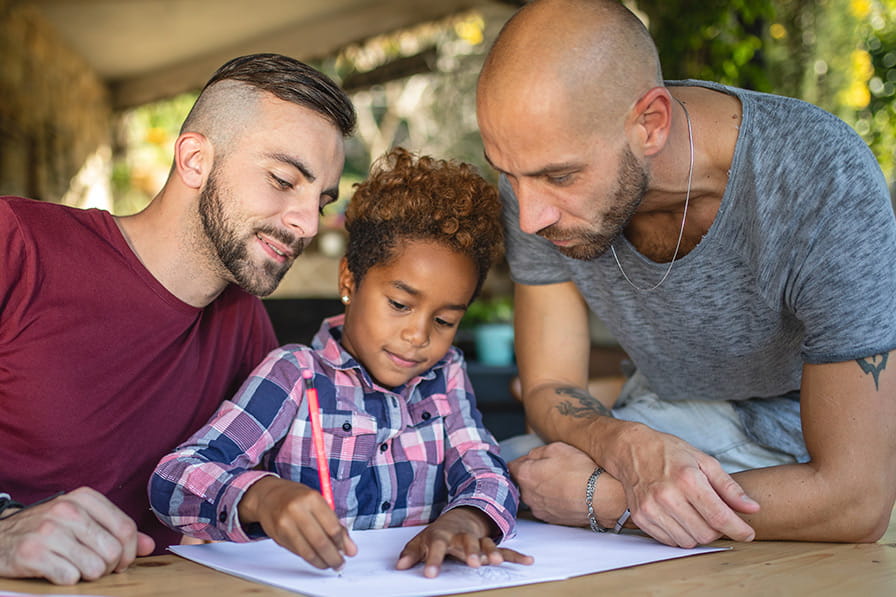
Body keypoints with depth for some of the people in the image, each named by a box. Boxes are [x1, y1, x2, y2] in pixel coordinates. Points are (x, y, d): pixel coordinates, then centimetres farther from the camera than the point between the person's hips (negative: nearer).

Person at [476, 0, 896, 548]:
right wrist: (629, 449, -37)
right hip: (664, 413, 3)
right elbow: (549, 387, -13)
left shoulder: (826, 180, -36)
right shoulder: (543, 158, -21)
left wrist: (602, 499, -33)